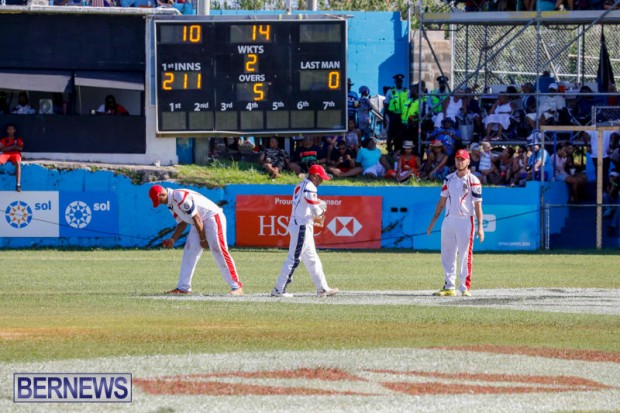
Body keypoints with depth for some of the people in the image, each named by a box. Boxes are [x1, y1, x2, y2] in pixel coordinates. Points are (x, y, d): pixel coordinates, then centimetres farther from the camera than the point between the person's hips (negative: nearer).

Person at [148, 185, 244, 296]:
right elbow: (182, 223, 17)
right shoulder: (170, 204, 9)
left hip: (213, 217, -10)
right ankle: (183, 287, 9)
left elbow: (196, 218, -20)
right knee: (189, 251, 6)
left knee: (219, 252, -15)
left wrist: (203, 239, -14)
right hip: (199, 224, 10)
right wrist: (172, 239, 6)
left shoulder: (181, 197, -22)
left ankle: (237, 287, -17)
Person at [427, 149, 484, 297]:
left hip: (465, 220, -5)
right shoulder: (449, 179, 11)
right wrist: (433, 221, 12)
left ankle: (465, 288, 1)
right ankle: (449, 287, 14)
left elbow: (478, 204, -7)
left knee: (465, 255, -4)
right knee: (447, 255, 7)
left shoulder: (473, 180, -4)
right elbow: (442, 200, 16)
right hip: (449, 220, 5)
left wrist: (480, 226, -13)